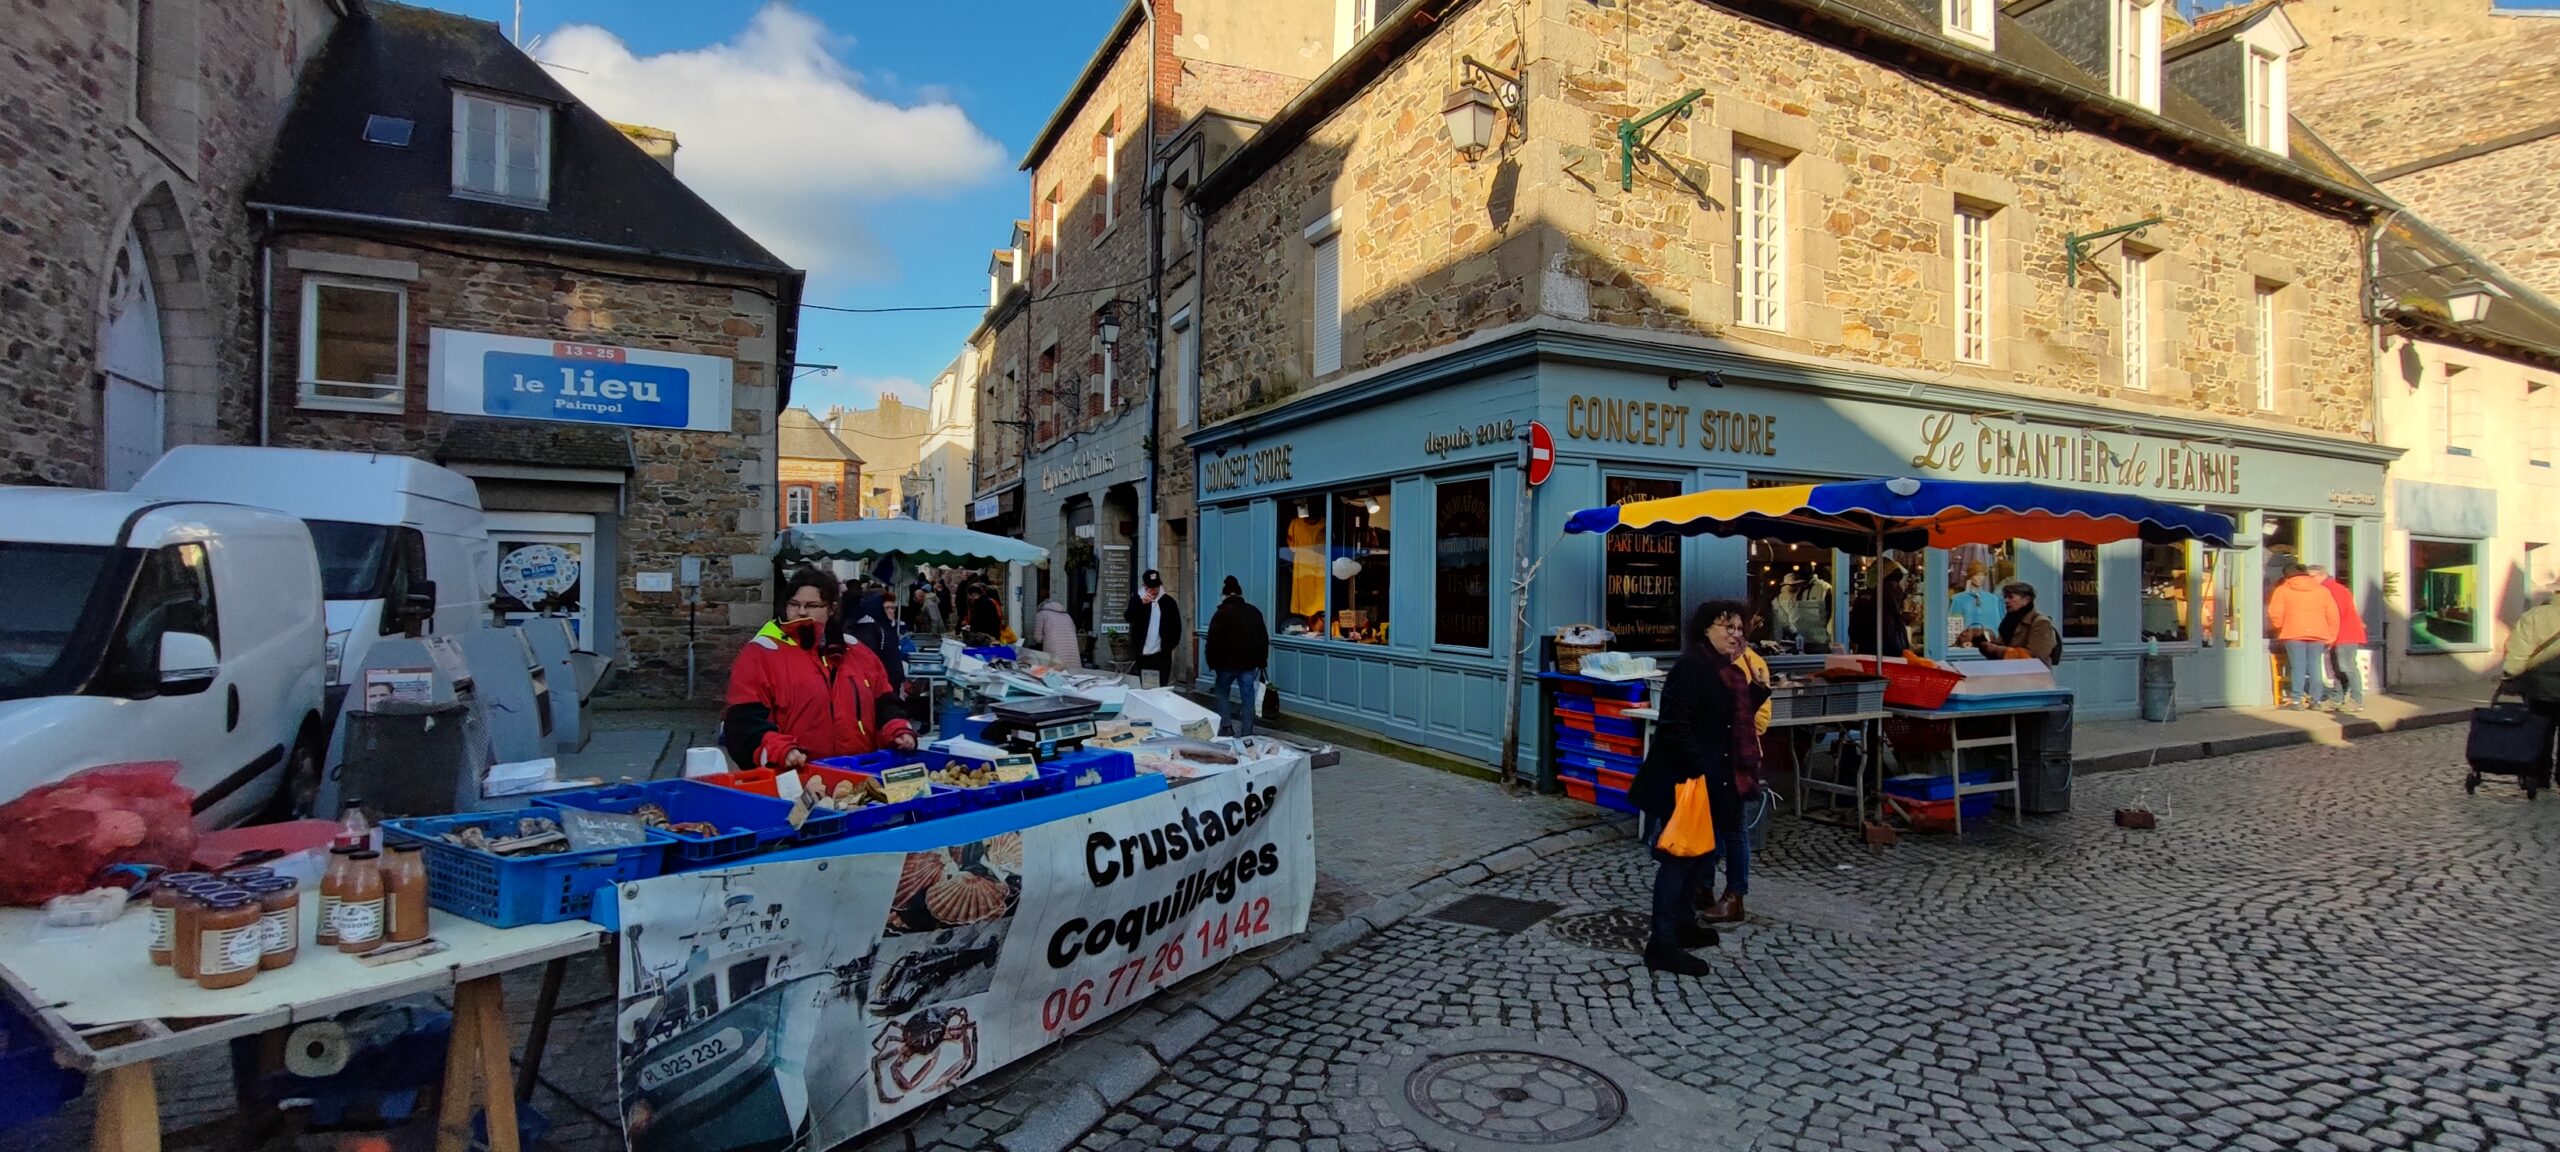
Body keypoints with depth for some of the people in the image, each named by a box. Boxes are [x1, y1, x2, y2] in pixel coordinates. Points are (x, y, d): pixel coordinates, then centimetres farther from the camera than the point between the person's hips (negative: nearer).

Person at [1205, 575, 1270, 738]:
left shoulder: (1221, 614, -7)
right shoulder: (1255, 612, 7)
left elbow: (1213, 641, -10)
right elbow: (1264, 639, 10)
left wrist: (1212, 662, 1)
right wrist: (1261, 661, 16)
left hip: (1228, 662, -3)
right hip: (1250, 662, 3)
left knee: (1221, 692, 16)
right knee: (1248, 697, 6)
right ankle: (1247, 734, 6)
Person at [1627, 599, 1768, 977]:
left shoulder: (1728, 673, 12)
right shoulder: (1690, 669, -17)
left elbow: (1735, 721, 15)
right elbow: (1675, 726, -24)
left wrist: (1758, 691, 4)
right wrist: (1699, 771, -24)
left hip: (1714, 781, 10)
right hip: (1684, 782, -10)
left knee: (1706, 851, 19)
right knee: (1680, 857, -6)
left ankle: (1683, 921, 36)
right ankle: (1662, 945, 1)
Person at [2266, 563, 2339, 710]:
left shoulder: (2283, 590, 3)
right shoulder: (2322, 590, 13)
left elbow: (2275, 614, -5)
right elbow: (2333, 615, 10)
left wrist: (2279, 627, 12)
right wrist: (2330, 637, 15)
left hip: (2294, 633, -3)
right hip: (2318, 634, 3)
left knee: (2298, 666, -2)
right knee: (2315, 666, 7)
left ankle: (2297, 700, -5)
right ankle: (2316, 699, 7)